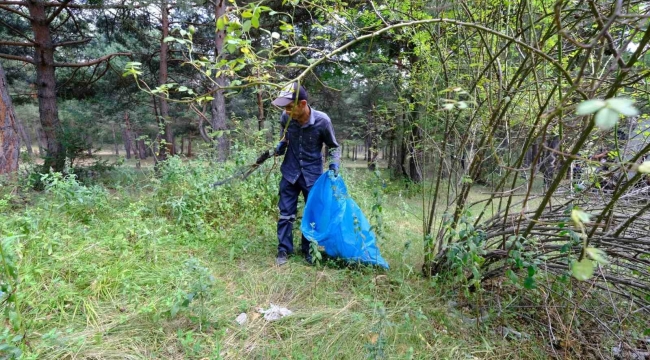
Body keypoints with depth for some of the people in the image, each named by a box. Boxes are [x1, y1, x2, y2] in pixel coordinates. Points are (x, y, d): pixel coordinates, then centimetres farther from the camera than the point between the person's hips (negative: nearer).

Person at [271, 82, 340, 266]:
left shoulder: (322, 120, -20)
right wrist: (279, 147, -11)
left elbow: (333, 146, -4)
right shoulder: (285, 118, -12)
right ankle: (284, 250, 21)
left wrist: (334, 162, -21)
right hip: (290, 172, 2)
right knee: (286, 213, 7)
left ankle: (308, 250, 28)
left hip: (313, 174, -2)